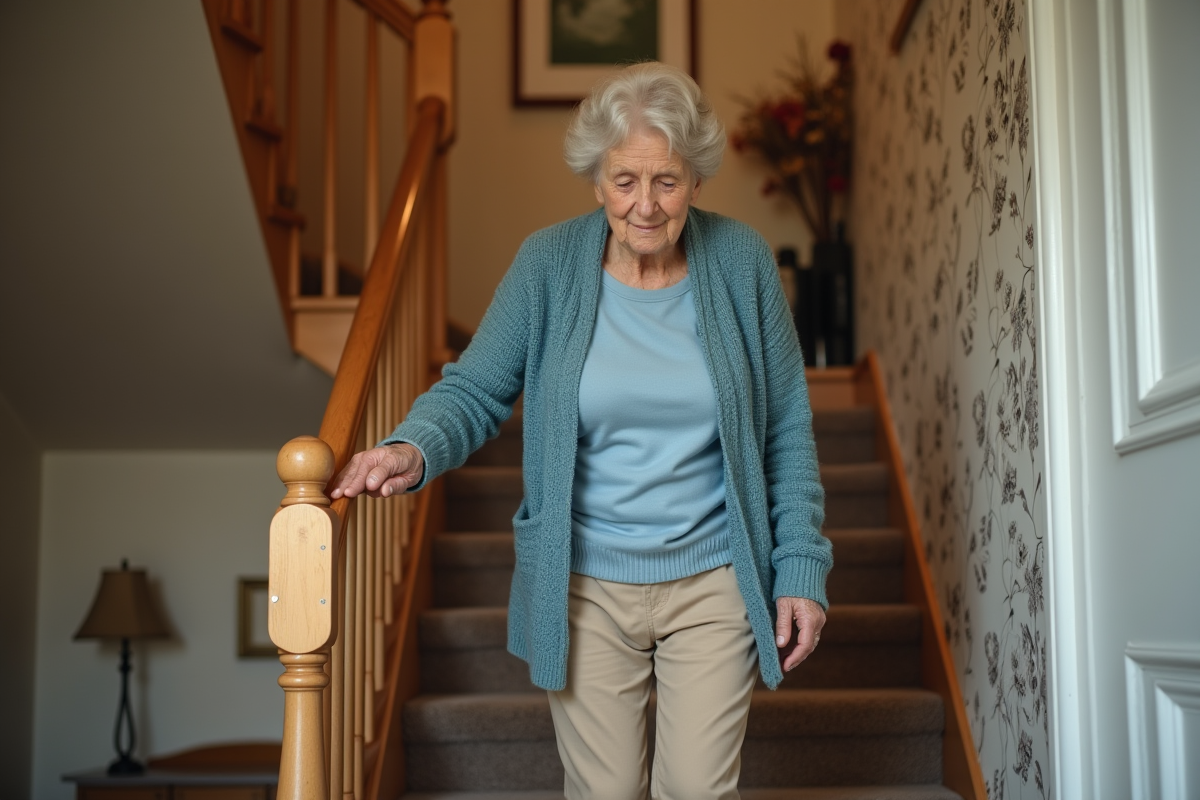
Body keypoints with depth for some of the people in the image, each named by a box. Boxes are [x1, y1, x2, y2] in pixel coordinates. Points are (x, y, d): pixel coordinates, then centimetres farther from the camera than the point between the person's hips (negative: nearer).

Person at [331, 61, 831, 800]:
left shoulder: (742, 261, -5)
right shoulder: (549, 264, -8)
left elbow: (787, 429, 1)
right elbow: (478, 390, -4)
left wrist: (801, 567, -1)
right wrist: (414, 450, -26)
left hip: (715, 582, 0)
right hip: (585, 590, 0)